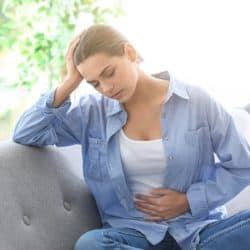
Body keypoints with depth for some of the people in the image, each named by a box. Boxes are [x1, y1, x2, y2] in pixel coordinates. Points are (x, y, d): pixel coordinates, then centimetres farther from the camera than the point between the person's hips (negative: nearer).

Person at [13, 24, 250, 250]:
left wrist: (189, 200, -6)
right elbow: (25, 134, 2)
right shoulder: (93, 111, 5)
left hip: (198, 227, -1)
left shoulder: (196, 101, -1)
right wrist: (69, 82, -4)